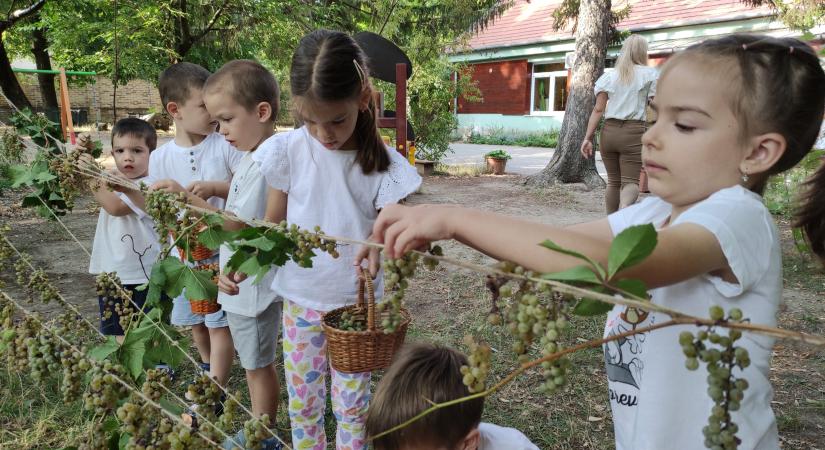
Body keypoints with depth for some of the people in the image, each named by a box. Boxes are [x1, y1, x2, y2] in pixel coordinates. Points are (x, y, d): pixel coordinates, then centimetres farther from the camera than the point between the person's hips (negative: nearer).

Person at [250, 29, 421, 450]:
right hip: (301, 297, 1)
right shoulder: (287, 151, -10)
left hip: (357, 301, -1)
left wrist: (378, 253, -30)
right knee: (303, 403, 14)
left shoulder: (382, 164, -12)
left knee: (352, 404, 12)